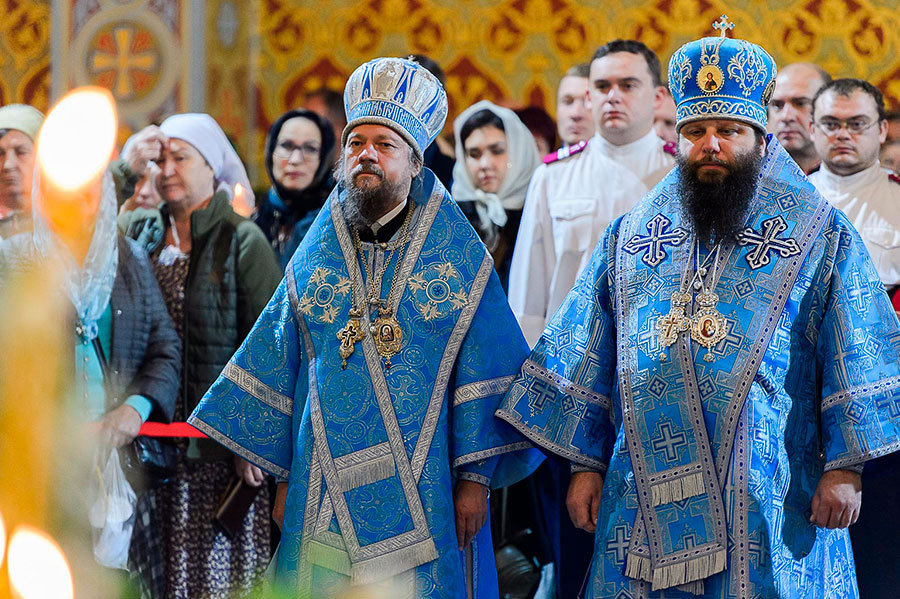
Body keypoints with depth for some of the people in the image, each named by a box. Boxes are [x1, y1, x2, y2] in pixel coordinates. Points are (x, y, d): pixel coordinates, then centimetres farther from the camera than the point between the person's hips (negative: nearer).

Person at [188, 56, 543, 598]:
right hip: (327, 493, 2)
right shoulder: (317, 256, 9)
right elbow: (280, 367, 13)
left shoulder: (459, 256, 1)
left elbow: (484, 369, -2)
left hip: (422, 490, -2)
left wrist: (476, 477, -8)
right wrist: (283, 478, 9)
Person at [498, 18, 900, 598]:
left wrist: (846, 468, -8)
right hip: (647, 501, 3)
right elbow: (588, 364, 15)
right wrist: (586, 464, 9)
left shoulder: (821, 237, 5)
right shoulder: (630, 238, 14)